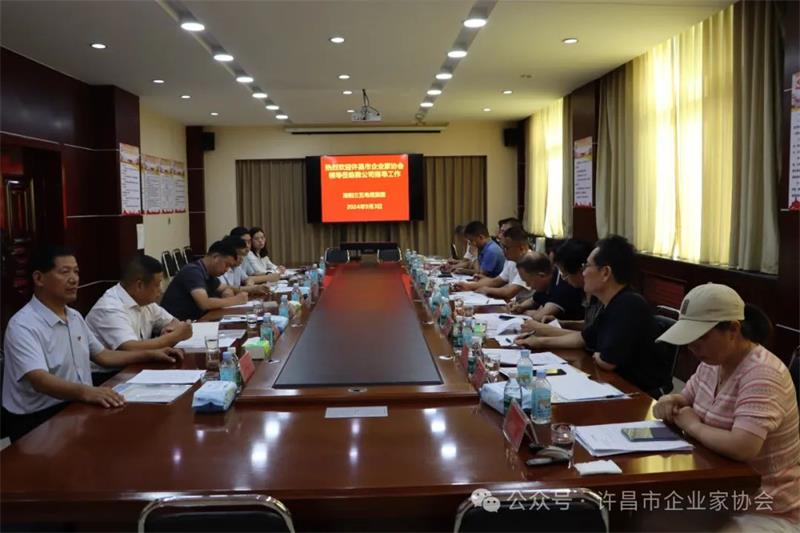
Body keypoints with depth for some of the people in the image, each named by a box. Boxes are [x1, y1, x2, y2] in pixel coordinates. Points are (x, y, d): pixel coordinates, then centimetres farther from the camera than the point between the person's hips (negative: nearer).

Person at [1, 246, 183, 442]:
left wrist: (150, 354, 13)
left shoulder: (74, 316, 12)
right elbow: (40, 380, -29)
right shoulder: (23, 326, -15)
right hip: (39, 420, -8)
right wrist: (86, 392, -45)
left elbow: (101, 355, 22)